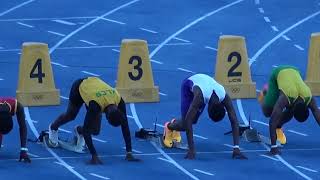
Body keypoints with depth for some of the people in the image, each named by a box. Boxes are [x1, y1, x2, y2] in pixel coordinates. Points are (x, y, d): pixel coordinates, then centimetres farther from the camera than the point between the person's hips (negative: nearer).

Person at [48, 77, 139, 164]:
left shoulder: (120, 102, -36)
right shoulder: (95, 105, -46)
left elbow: (125, 128, -27)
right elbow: (86, 130, -43)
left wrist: (129, 153, -30)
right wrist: (94, 156, -48)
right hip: (79, 87, -4)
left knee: (95, 130, -1)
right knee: (70, 115, 20)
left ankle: (79, 130, 34)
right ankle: (53, 128, 53)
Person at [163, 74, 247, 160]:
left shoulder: (225, 97, -38)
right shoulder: (199, 97, -47)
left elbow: (234, 122, -35)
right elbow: (187, 121, -46)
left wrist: (236, 148, -42)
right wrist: (191, 149, -47)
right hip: (189, 84, -3)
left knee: (193, 120, 7)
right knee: (186, 124, -8)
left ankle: (175, 124, 41)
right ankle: (169, 127, 26)